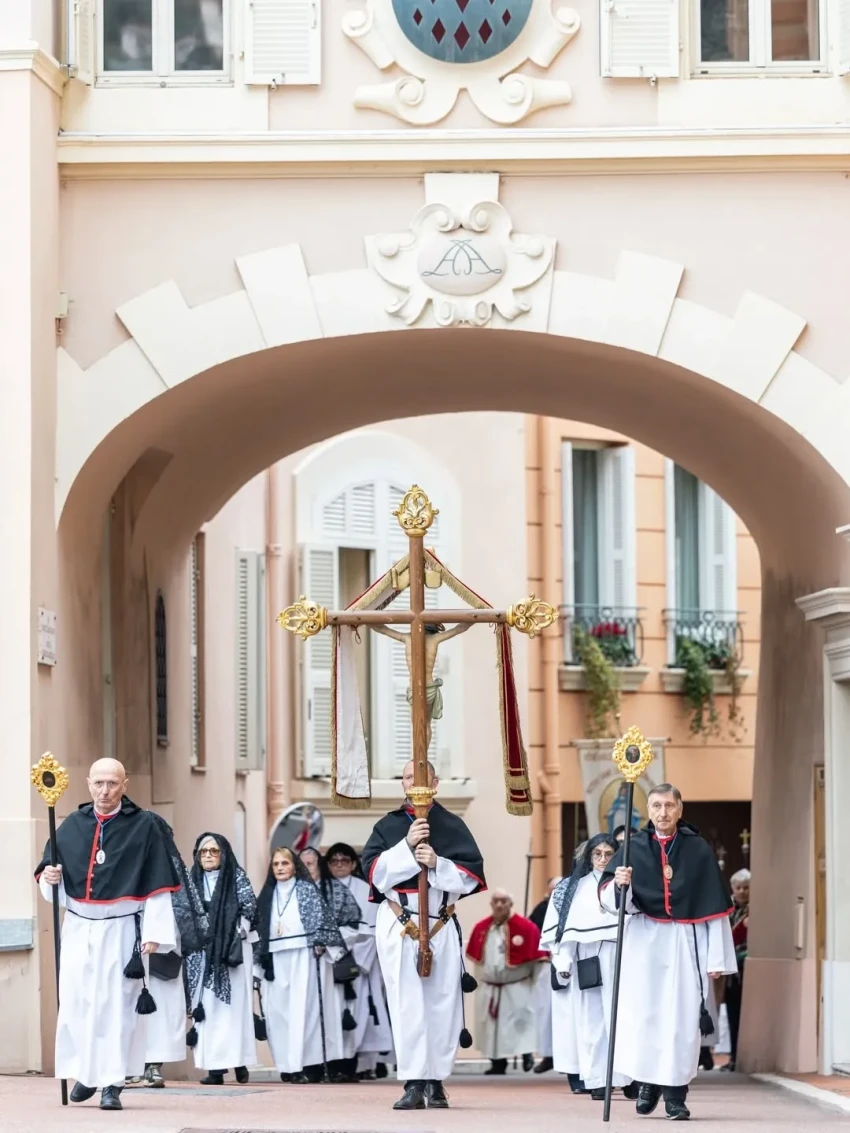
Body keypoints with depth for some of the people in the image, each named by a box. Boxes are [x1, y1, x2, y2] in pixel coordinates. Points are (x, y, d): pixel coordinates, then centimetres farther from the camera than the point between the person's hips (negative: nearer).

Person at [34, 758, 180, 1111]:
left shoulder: (144, 827, -3)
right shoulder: (71, 826, 8)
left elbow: (158, 884, -5)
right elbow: (49, 870, 15)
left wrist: (154, 932, -10)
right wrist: (48, 877, -9)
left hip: (121, 931, -4)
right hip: (78, 928, 4)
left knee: (117, 1005, -4)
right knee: (76, 1002, 3)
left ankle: (112, 1083, 1)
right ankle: (84, 1073, 20)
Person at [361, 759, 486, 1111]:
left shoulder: (452, 826, 8)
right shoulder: (387, 826, 10)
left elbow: (472, 877, 0)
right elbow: (375, 873, -2)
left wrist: (437, 863, -15)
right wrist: (407, 846, -13)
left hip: (442, 926, 0)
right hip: (398, 925, 0)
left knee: (442, 1003, 1)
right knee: (407, 1005, -6)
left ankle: (436, 1082, 9)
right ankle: (414, 1085, -8)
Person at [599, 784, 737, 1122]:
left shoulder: (698, 850, 3)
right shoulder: (633, 848, 6)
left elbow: (716, 907, 3)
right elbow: (608, 898, -1)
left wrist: (717, 958, -1)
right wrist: (618, 884, -25)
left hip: (685, 943, -1)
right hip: (644, 943, 1)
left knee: (681, 1017, -3)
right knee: (642, 1013, -3)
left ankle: (675, 1094, 1)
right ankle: (647, 1082, 12)